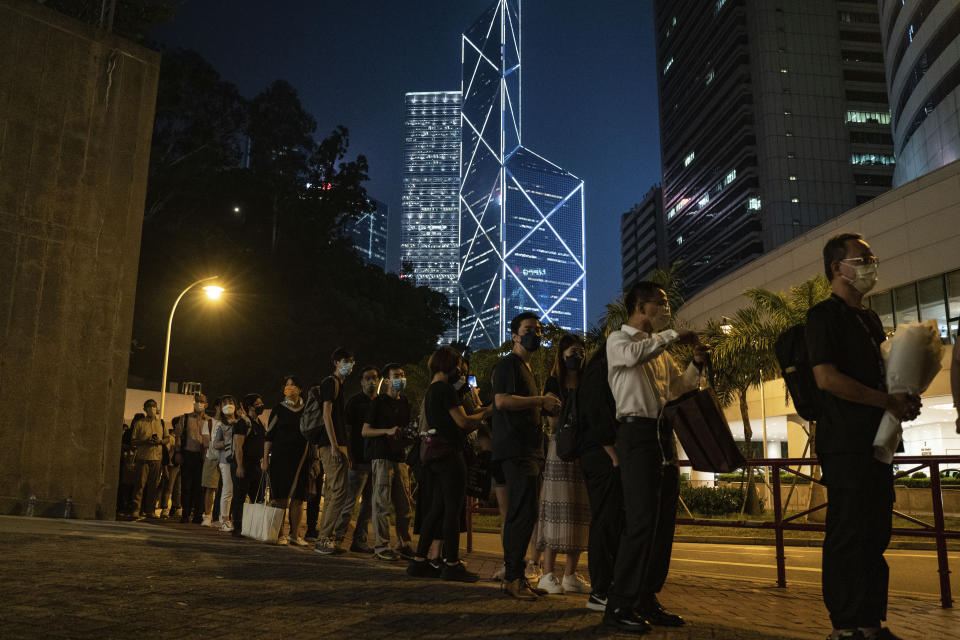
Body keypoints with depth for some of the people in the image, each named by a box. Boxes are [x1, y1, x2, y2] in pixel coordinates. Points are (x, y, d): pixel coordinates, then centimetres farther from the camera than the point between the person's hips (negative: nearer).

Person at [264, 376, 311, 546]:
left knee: (298, 498, 1)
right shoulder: (279, 409, 4)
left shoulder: (306, 410, 12)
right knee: (281, 498, -4)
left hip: (301, 457, 2)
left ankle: (294, 534, 8)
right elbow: (269, 436, 3)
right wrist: (265, 459, -5)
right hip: (280, 456, -2)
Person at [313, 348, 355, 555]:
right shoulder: (330, 382, -6)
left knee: (332, 493, 11)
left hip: (335, 445, 10)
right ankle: (323, 539, -10)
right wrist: (334, 445, -21)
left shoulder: (338, 384, 23)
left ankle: (324, 537, 16)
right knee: (339, 492, -12)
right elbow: (326, 414, -15)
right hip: (332, 445, -10)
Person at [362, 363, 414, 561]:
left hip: (399, 456, 6)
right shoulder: (379, 402, 0)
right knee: (382, 502, -6)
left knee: (404, 504, 6)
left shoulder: (404, 402, 18)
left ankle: (404, 544, 14)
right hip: (382, 456, -6)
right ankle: (381, 546, -1)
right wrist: (388, 431, -16)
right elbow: (365, 431, -3)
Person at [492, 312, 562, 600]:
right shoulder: (509, 364, -5)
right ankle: (514, 577, -8)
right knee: (525, 513, -13)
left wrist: (547, 408, 13)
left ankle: (513, 576, 16)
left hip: (526, 449, 10)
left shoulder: (526, 368, 25)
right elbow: (502, 401, -19)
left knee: (518, 514, 10)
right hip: (515, 449, -10)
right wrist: (541, 400, -14)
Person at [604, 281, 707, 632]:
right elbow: (633, 354, -25)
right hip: (637, 432, -8)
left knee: (664, 521, 7)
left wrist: (696, 363, 11)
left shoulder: (657, 346, 22)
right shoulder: (619, 339, 0)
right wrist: (672, 336, -14)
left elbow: (679, 387, 28)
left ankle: (647, 601, 16)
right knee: (642, 520, -14)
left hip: (664, 435, 8)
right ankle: (619, 606, -7)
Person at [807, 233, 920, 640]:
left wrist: (904, 400, 7)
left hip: (876, 442, 9)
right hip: (846, 445, -9)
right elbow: (826, 377, -18)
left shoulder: (870, 320, 21)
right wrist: (888, 402, -13)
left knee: (875, 536, 11)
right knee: (849, 536, -6)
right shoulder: (825, 315, -6)